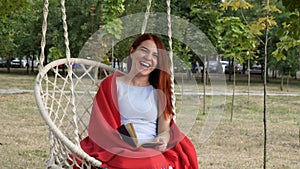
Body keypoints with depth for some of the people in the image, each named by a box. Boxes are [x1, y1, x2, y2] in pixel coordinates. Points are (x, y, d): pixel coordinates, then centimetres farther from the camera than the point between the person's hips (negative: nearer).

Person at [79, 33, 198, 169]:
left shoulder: (159, 91, 20)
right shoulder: (111, 84, 14)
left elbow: (165, 129, 9)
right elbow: (102, 128, 7)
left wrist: (162, 140, -15)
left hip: (154, 152, 2)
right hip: (120, 153, -2)